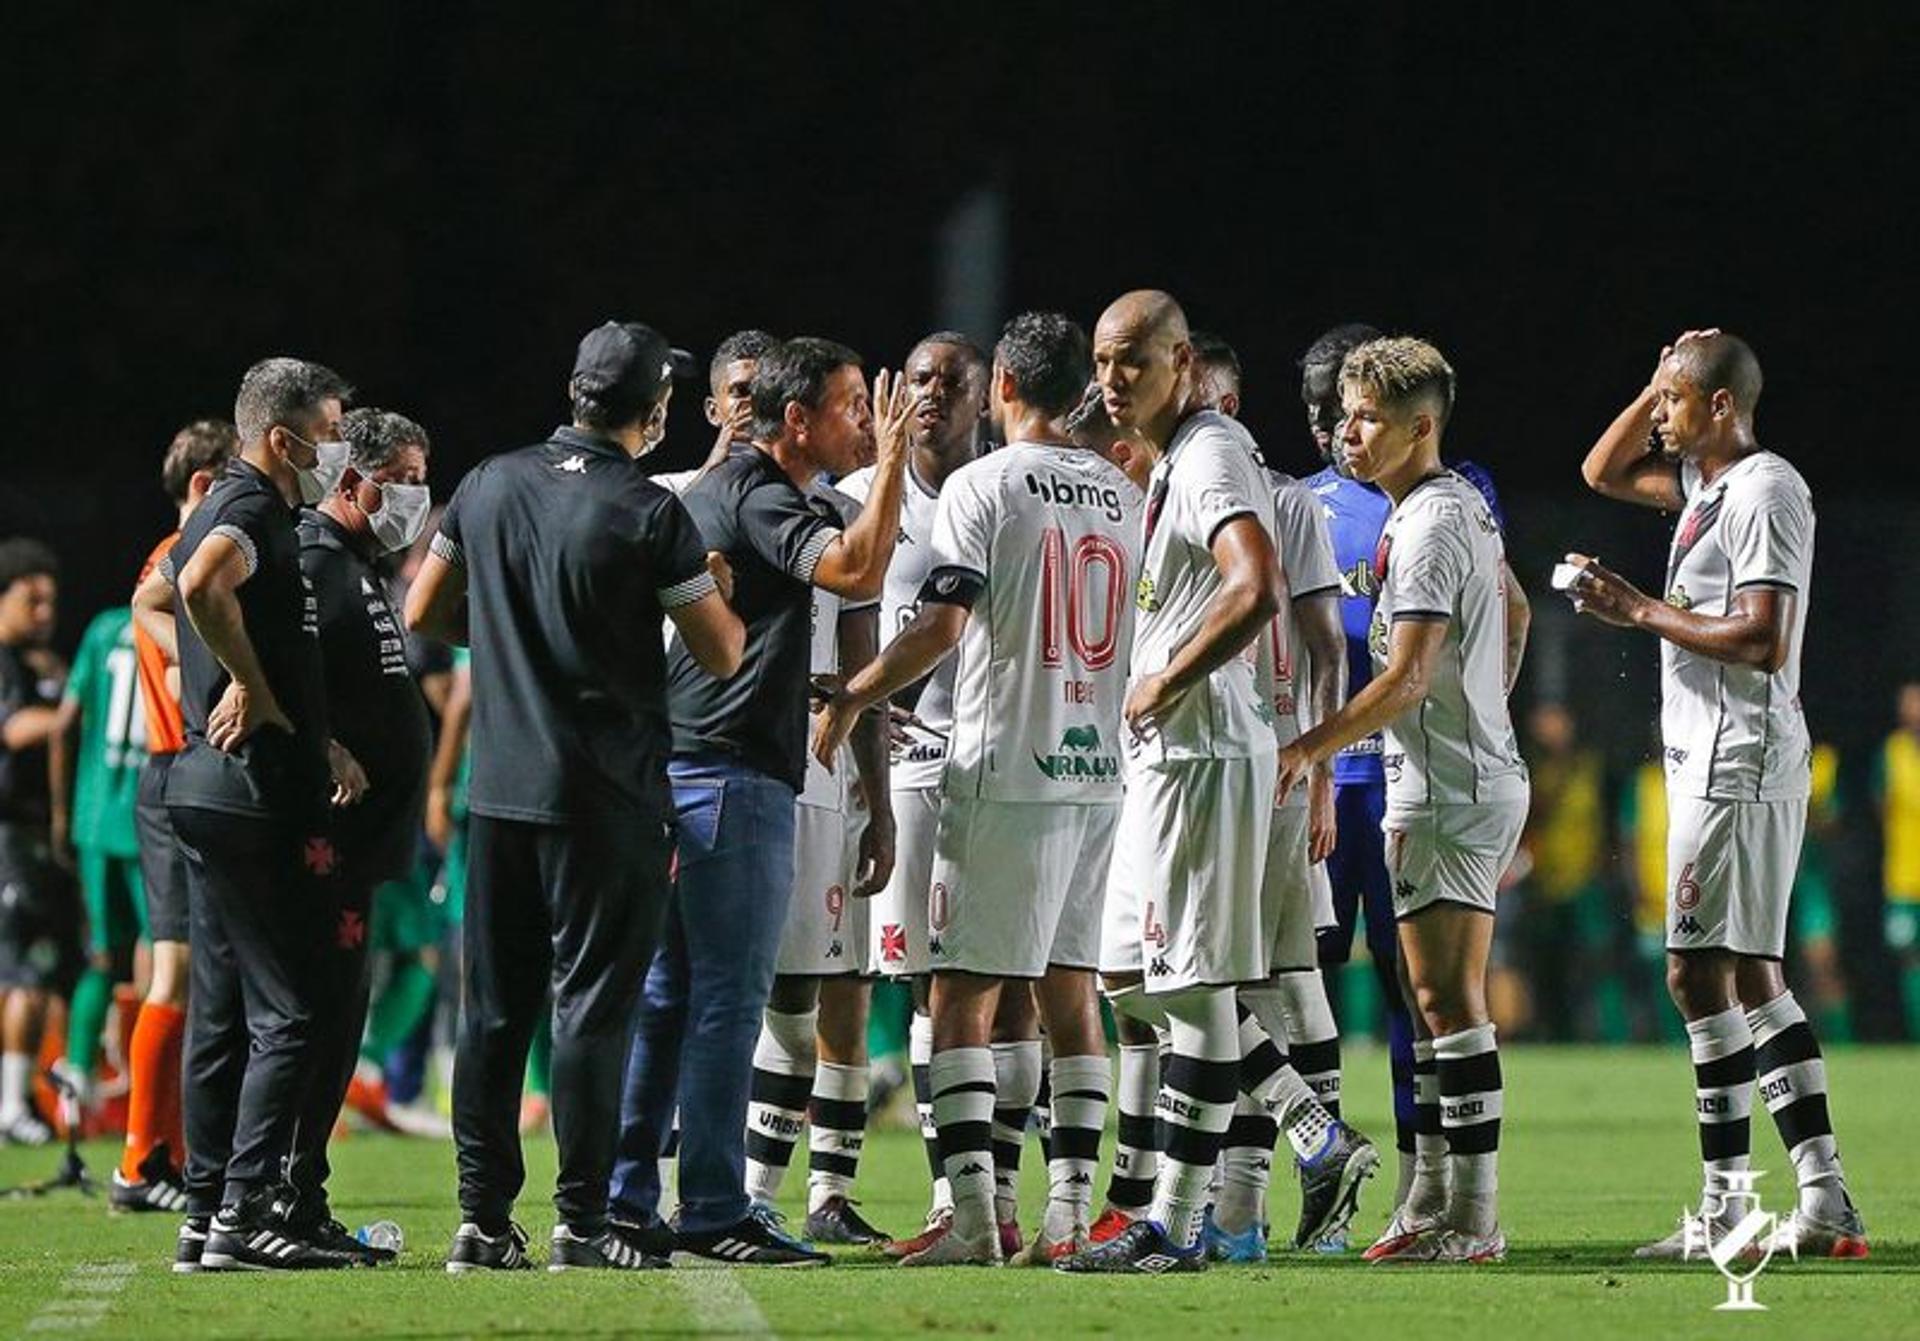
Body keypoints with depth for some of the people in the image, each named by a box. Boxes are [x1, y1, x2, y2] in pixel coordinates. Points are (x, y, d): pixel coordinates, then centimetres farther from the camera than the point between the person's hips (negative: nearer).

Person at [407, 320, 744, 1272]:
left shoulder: (490, 485, 4)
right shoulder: (648, 514, -12)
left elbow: (423, 614, 13)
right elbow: (722, 655, -6)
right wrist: (713, 590, 13)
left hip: (499, 791, 5)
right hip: (606, 800, -5)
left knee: (495, 1008, 9)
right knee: (591, 1007, -1)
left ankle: (482, 1220, 9)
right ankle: (580, 1222, -1)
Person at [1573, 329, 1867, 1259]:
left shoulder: (1765, 491, -14)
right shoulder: (1704, 482, 15)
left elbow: (1763, 641, -22)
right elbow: (1604, 474, 29)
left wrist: (1643, 612, -15)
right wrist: (1661, 382, 16)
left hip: (1739, 763, -10)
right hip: (1711, 759, 10)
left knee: (1701, 973, -10)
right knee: (1750, 980, 9)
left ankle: (1723, 1208, -9)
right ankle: (1825, 1202, 7)